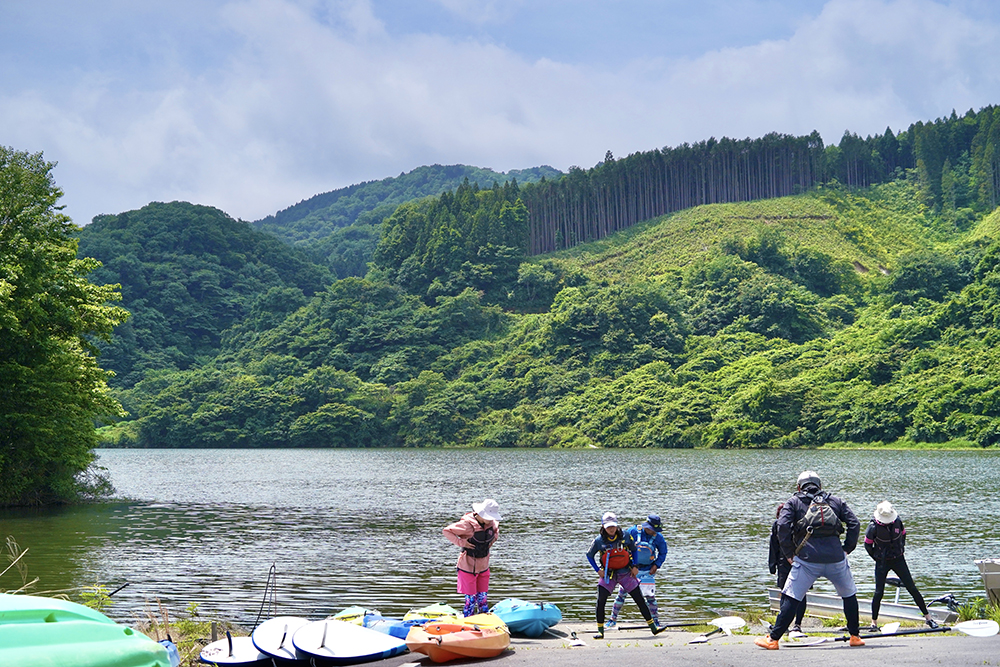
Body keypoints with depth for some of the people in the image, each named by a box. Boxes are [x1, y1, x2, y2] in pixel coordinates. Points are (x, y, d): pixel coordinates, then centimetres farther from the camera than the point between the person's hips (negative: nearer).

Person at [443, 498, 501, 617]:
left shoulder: (492, 523, -2)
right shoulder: (467, 524, -22)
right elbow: (447, 531, -14)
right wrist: (461, 542, -20)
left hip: (483, 567, 6)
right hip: (468, 566, -6)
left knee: (483, 598, 12)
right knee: (471, 599, -2)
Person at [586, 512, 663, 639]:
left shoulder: (625, 536, -6)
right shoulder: (599, 540, -8)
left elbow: (634, 549, 11)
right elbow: (589, 555, 6)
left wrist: (634, 566, 4)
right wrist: (598, 570, -3)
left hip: (626, 573, 1)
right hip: (608, 575, -1)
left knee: (640, 600, 3)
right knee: (600, 602, -13)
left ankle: (653, 627, 13)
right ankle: (600, 631, 0)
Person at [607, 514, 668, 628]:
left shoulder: (658, 537, -9)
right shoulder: (633, 531, -13)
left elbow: (663, 553, 7)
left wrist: (656, 565, -5)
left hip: (647, 571, 0)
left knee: (650, 595, -3)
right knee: (622, 593, -1)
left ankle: (655, 621, 11)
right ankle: (613, 619, 11)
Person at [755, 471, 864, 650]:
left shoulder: (793, 502, 15)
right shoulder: (836, 501, 21)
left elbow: (783, 525, -1)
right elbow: (854, 523, 11)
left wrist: (788, 554, 4)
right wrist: (847, 548, 14)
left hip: (807, 558, -2)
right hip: (836, 558, 2)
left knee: (790, 598, 1)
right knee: (849, 595, 22)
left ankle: (773, 639, 0)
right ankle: (855, 636, 25)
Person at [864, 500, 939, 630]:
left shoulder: (897, 521, -6)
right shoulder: (873, 527, -15)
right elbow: (868, 545, -3)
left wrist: (900, 550, 10)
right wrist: (878, 558, 1)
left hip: (898, 560, 2)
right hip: (882, 562, -2)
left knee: (912, 588, 1)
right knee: (879, 592, -5)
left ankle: (928, 617, 7)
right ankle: (874, 622, 11)